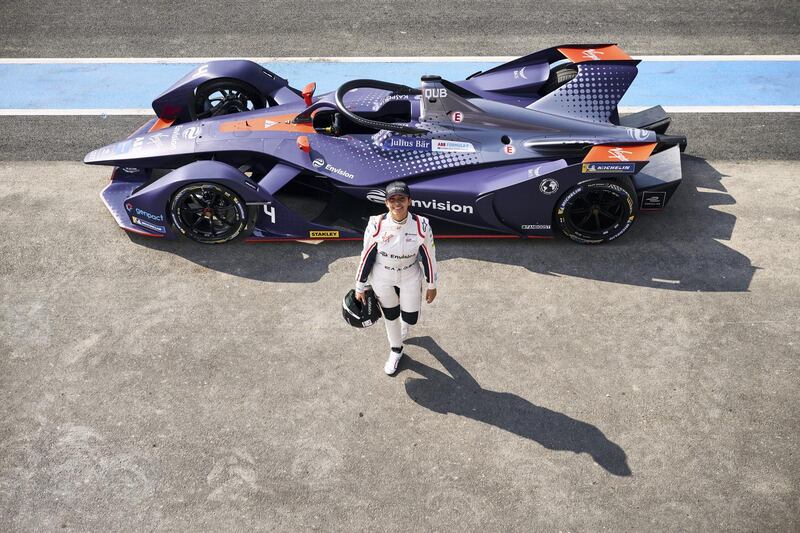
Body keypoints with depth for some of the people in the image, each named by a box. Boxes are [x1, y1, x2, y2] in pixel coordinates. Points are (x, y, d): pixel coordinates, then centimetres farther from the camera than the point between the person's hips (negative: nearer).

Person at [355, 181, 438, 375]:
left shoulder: (421, 225, -22)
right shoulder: (376, 225, -22)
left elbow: (428, 256, -8)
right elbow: (366, 256, -10)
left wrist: (431, 285, 2)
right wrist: (360, 287, -2)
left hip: (410, 278, 0)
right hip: (382, 279, 0)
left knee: (410, 319, 10)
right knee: (390, 316, 19)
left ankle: (403, 325, 52)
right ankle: (396, 350, 48)